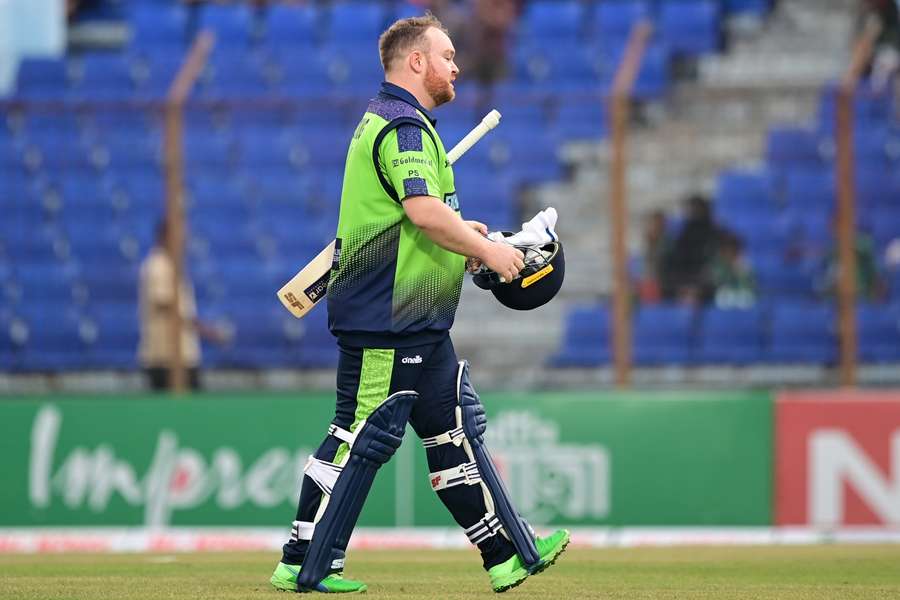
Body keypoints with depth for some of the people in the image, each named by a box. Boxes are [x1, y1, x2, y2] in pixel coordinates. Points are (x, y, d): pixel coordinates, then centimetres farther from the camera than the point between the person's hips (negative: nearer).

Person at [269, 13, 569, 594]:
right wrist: (486, 250, -16)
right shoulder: (404, 126, -15)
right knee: (361, 439, -7)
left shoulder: (385, 121, 20)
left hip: (420, 324, 11)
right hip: (385, 320, -11)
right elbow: (424, 211, -27)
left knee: (458, 432, 11)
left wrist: (461, 231, 20)